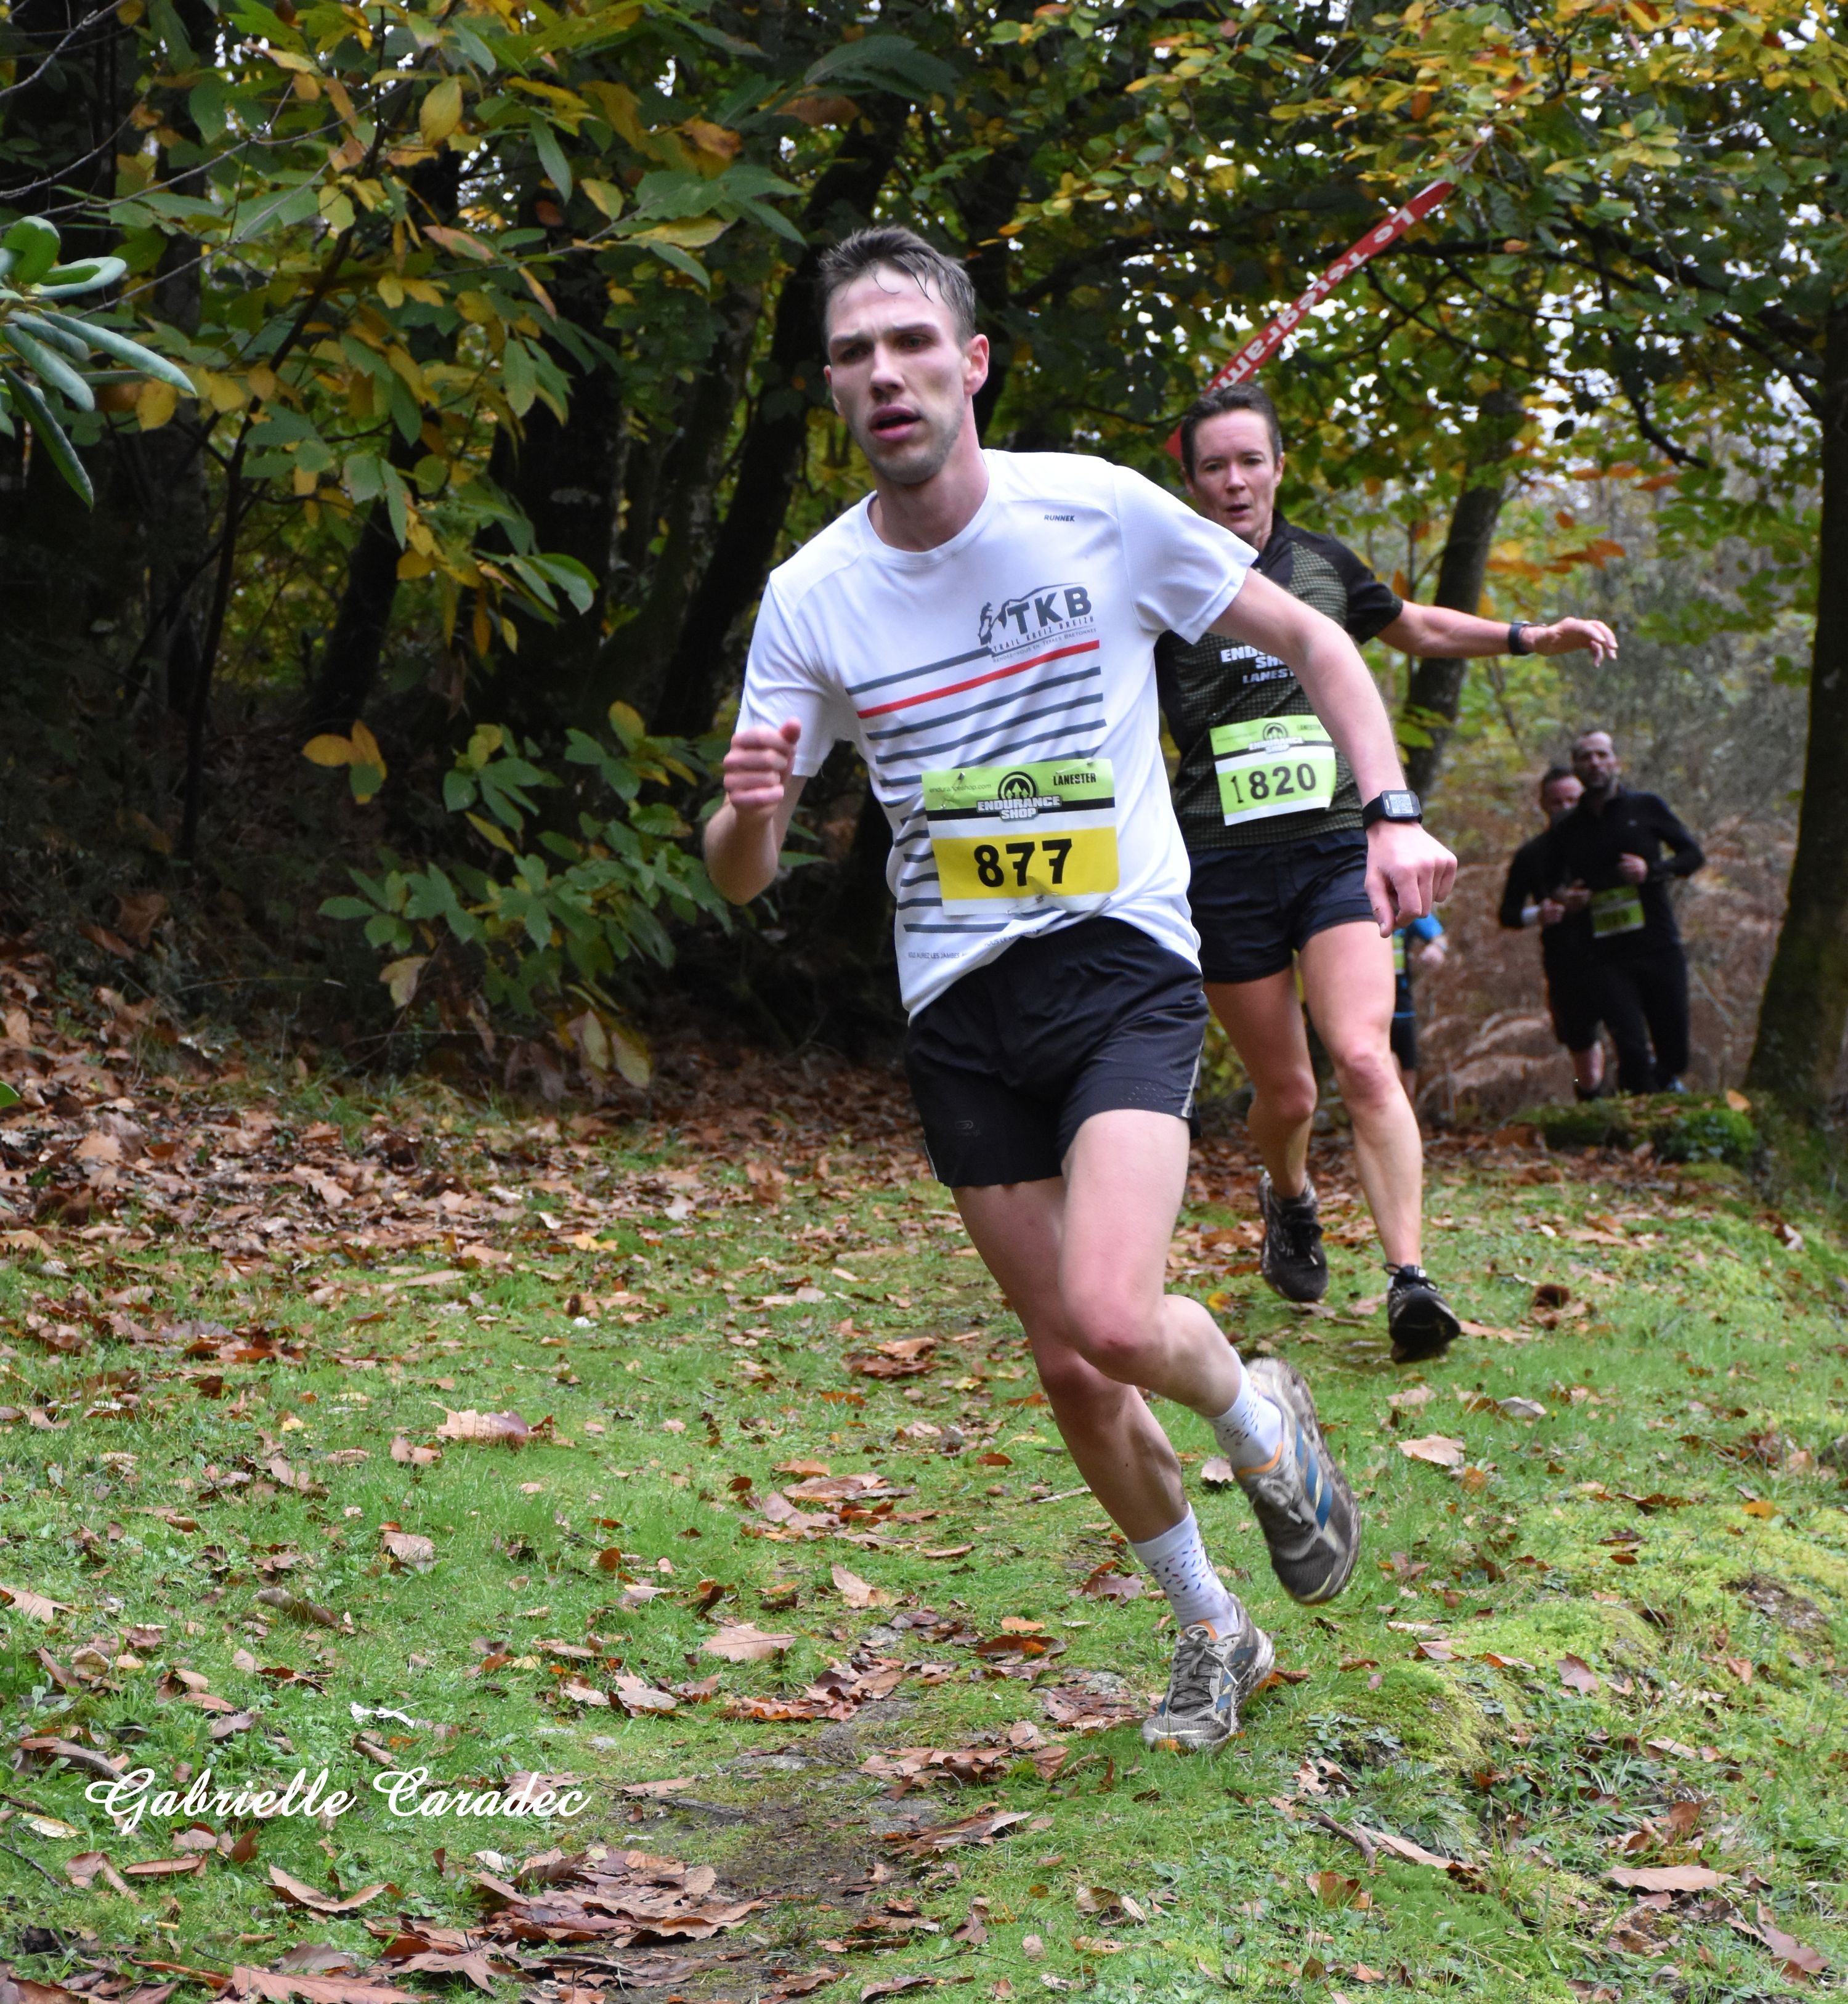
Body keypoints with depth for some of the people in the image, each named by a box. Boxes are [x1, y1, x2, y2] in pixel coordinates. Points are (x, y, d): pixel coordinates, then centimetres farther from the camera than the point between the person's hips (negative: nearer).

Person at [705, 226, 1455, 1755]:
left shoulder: (1100, 510, -8)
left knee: (1113, 1319, -23)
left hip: (1123, 960, -3)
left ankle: (1255, 1410, 13)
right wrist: (750, 806, -25)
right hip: (958, 1007, 3)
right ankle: (1213, 1630, 32)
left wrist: (1391, 814, -11)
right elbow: (740, 878, -1)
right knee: (1069, 1366, 9)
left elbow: (1314, 643, 3)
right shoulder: (811, 597, -3)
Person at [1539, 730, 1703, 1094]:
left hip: (1660, 947, 0)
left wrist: (1652, 870, -10)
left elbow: (1692, 854, 9)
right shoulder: (1566, 830, 8)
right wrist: (1564, 901, -5)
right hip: (1609, 957, 0)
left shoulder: (1647, 808, 5)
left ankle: (1665, 1079, 41)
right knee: (1632, 1053, -13)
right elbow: (1550, 885, 19)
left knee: (1674, 1055, 7)